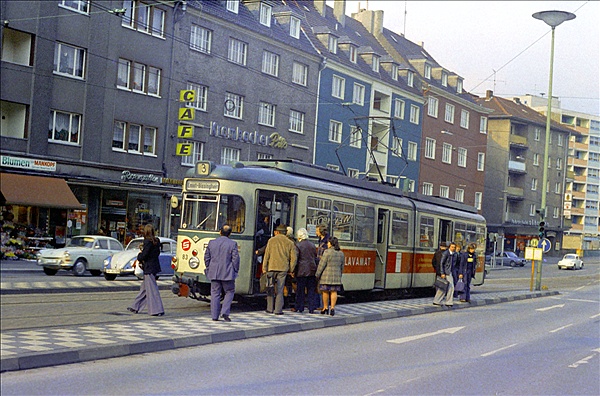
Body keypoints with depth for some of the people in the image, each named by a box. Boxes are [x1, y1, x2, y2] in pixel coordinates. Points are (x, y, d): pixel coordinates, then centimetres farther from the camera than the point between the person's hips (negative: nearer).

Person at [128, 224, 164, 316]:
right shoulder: (157, 241, 7)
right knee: (144, 288, 16)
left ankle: (158, 310, -4)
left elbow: (144, 255, -18)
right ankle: (136, 307, 25)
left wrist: (139, 256, 3)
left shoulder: (147, 241, -17)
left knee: (152, 289, -4)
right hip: (155, 266, 9)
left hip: (149, 268, -9)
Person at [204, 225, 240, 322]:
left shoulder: (212, 243, 4)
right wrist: (235, 271, 5)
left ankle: (215, 315, 7)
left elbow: (206, 257, 8)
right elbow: (235, 259, -7)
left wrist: (208, 269, 18)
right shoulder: (232, 244, -7)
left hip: (214, 273, 3)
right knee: (229, 292, 12)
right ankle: (225, 312, -1)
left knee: (215, 293, 7)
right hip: (227, 273, -3)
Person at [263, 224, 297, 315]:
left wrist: (264, 268, 2)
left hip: (272, 267, -1)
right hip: (283, 269, 1)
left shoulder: (271, 240, 1)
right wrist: (291, 270, 13)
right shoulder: (290, 243, 6)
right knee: (279, 289, 5)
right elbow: (293, 258, 3)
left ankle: (270, 309, 10)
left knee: (270, 288, 9)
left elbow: (267, 255, -1)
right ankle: (278, 310, 2)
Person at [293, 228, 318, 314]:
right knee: (311, 290, 6)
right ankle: (311, 308, 5)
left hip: (301, 271, -4)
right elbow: (315, 258, 13)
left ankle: (299, 307, 8)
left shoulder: (298, 245, -6)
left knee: (300, 290, 4)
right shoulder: (312, 245, 9)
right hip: (312, 270, 4)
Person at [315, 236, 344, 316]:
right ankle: (332, 308, 0)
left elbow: (322, 264, -11)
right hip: (336, 276, 5)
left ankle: (325, 307, 12)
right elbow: (342, 266, 13)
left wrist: (317, 274, -3)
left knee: (325, 291, 5)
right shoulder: (341, 253, 7)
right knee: (334, 292, 5)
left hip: (326, 275, -5)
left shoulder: (327, 252, -11)